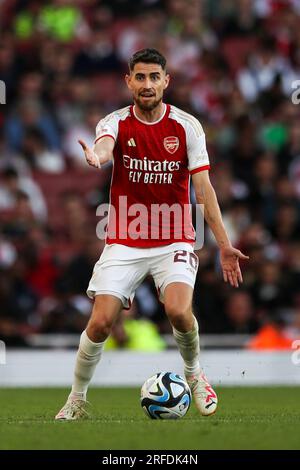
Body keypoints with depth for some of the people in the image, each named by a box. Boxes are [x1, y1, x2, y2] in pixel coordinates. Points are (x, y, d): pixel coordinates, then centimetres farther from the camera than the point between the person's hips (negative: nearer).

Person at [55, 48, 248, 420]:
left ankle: (194, 374, 7)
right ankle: (77, 400, 12)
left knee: (179, 311, -24)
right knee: (100, 323, -10)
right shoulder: (116, 123, -4)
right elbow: (104, 145, -29)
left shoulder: (187, 127, -3)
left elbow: (203, 189, -3)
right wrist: (96, 156, -56)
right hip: (124, 243, 1)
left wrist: (224, 244, -10)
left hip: (174, 241, 0)